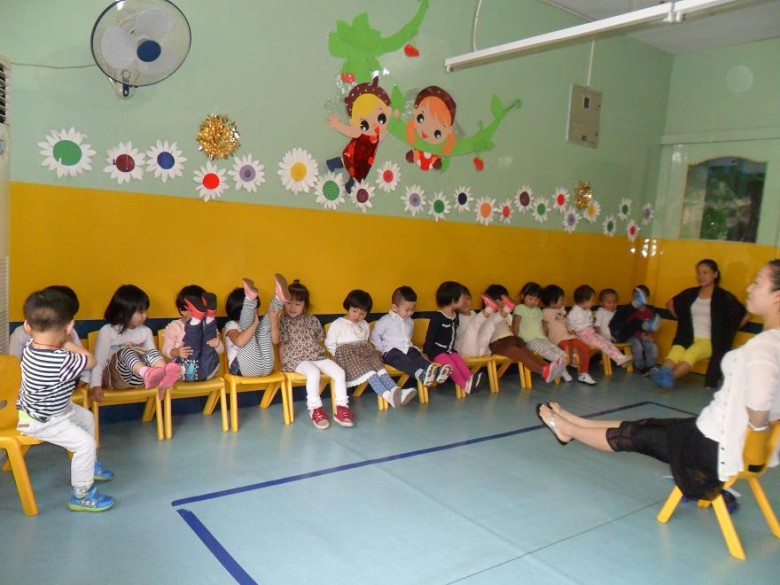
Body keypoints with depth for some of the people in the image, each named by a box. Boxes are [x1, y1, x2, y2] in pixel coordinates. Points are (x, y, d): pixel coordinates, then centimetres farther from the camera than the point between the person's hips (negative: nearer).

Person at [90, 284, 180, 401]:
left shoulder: (146, 331, 10)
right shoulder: (107, 331, -2)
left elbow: (153, 353, 6)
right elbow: (99, 361, -5)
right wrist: (95, 386, -16)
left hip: (138, 378, 3)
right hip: (116, 378, -3)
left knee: (153, 353, -26)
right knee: (126, 352, -31)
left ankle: (165, 375, -59)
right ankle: (147, 373, -62)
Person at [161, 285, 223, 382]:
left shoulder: (208, 326, 20)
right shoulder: (175, 326, 12)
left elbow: (220, 350, 14)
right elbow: (165, 351, 6)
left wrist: (217, 344, -12)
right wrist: (176, 352, -18)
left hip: (207, 371, 2)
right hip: (187, 371, -2)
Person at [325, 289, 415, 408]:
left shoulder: (364, 325, 25)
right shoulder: (337, 324, 6)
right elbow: (329, 343, 3)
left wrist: (367, 351, 12)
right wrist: (340, 355, -5)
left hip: (364, 351, 6)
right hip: (346, 352, -6)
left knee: (379, 367, -24)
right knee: (367, 371, -31)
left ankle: (396, 391, -46)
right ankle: (388, 395, -52)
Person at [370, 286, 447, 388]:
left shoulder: (410, 322, 19)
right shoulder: (386, 320, -2)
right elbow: (374, 335, 2)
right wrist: (381, 349, -3)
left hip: (407, 349, 5)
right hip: (391, 351, -5)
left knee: (417, 356, -27)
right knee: (403, 360, -37)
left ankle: (436, 372, -54)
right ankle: (419, 374, -66)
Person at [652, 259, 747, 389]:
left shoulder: (724, 297, 0)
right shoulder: (690, 293, 12)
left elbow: (745, 316, 1)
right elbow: (670, 304, 27)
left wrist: (729, 330, 4)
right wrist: (681, 319, 18)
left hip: (709, 341, -3)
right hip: (688, 338, 3)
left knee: (690, 354, -38)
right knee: (675, 353, -34)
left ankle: (669, 377, -63)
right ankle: (664, 374, -65)